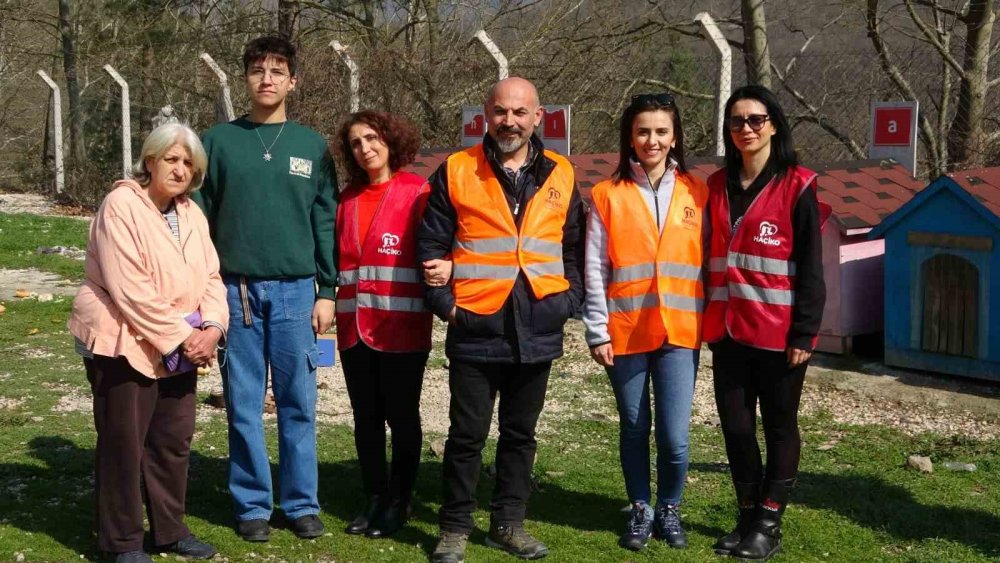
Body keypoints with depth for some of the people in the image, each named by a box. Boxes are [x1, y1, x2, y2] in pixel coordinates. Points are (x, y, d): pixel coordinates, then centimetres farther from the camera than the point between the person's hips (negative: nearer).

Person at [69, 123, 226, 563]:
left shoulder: (191, 213, 8)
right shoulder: (121, 206, -15)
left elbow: (210, 276, 6)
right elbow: (131, 291, -22)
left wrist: (212, 327, -12)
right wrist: (182, 336, -20)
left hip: (180, 349, 7)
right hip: (124, 346, -7)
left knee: (173, 441, 14)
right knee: (124, 443, 3)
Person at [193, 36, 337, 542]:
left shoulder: (312, 146, 7)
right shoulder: (219, 141, 4)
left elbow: (325, 222, 6)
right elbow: (199, 216, 5)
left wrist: (327, 291, 1)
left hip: (295, 290, 1)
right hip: (236, 289, 0)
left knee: (298, 403, 5)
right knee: (244, 404, 5)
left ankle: (302, 502, 16)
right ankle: (252, 504, 15)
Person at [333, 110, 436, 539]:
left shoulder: (417, 192, -4)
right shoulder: (348, 198, 12)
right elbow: (339, 260, 15)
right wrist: (333, 303, 6)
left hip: (402, 326, -5)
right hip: (355, 326, 5)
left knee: (401, 416, 6)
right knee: (366, 417, 12)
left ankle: (399, 503, 18)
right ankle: (375, 499, 24)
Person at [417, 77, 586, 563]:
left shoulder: (560, 176, 8)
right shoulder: (456, 172, 0)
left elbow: (574, 248, 13)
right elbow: (431, 245, 0)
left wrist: (569, 301, 2)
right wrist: (444, 303, -8)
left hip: (537, 331, 3)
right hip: (475, 328, -3)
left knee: (520, 433, 13)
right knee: (467, 435, 4)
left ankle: (508, 523, 26)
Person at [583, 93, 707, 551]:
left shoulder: (696, 193, 5)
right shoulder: (608, 195, 0)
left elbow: (708, 261, 7)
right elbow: (595, 270, -1)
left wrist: (709, 323, 4)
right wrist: (597, 331, -4)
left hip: (680, 331, 0)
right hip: (625, 333, 0)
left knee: (674, 436, -4)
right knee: (634, 429, 12)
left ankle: (669, 510, 20)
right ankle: (641, 510, 29)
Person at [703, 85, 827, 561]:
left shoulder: (797, 186, -5)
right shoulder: (718, 186, 10)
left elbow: (810, 267, -7)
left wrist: (804, 333, -12)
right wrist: (707, 320, 10)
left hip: (778, 332, -4)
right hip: (728, 330, 5)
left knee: (779, 425, 7)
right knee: (736, 426, 9)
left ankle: (768, 524, 16)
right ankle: (747, 517, 22)